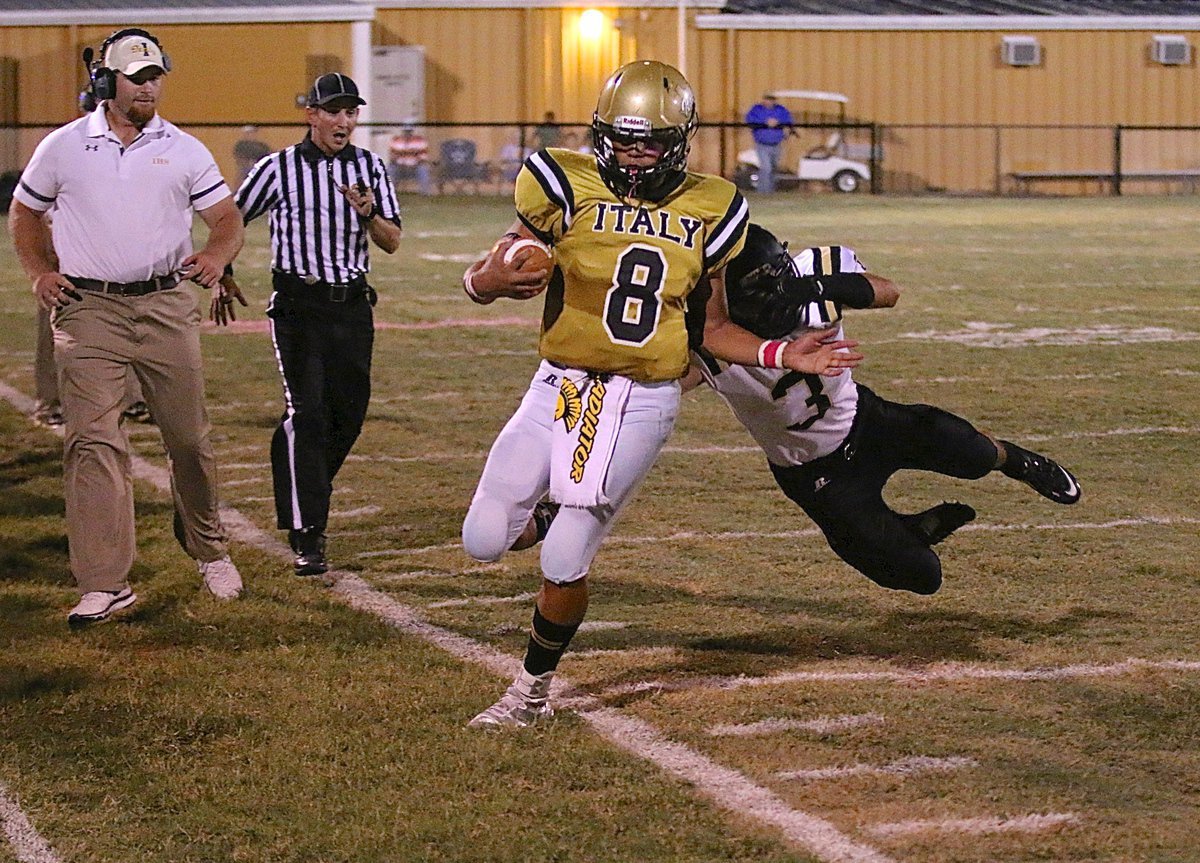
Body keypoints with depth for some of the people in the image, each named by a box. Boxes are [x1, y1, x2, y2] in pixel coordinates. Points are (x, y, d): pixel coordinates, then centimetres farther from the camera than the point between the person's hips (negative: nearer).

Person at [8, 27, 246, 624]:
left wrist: (216, 255, -16)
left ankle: (209, 550, 30)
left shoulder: (183, 150, 6)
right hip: (89, 309, -1)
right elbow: (24, 213, 17)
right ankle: (104, 585, -14)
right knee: (93, 441, -11)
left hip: (166, 307, 1)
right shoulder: (63, 147, 4)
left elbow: (227, 218, 6)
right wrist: (40, 273, 2)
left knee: (189, 439, 6)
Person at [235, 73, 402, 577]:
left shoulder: (371, 168, 5)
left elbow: (392, 243, 1)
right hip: (297, 306, -4)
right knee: (306, 414, -13)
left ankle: (300, 498, 35)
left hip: (352, 305, 4)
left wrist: (368, 214, -18)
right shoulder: (279, 168, -4)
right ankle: (306, 537, -12)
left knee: (348, 415, 9)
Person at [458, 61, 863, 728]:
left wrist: (783, 355, -4)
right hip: (560, 389, 1)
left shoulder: (707, 212, 1)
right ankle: (558, 513, 31)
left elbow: (712, 328, 10)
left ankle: (534, 687, 20)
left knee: (564, 565, -6)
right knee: (485, 541, -4)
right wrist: (493, 280, -27)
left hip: (643, 404, -1)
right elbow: (480, 278, -4)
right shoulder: (568, 190, -7)